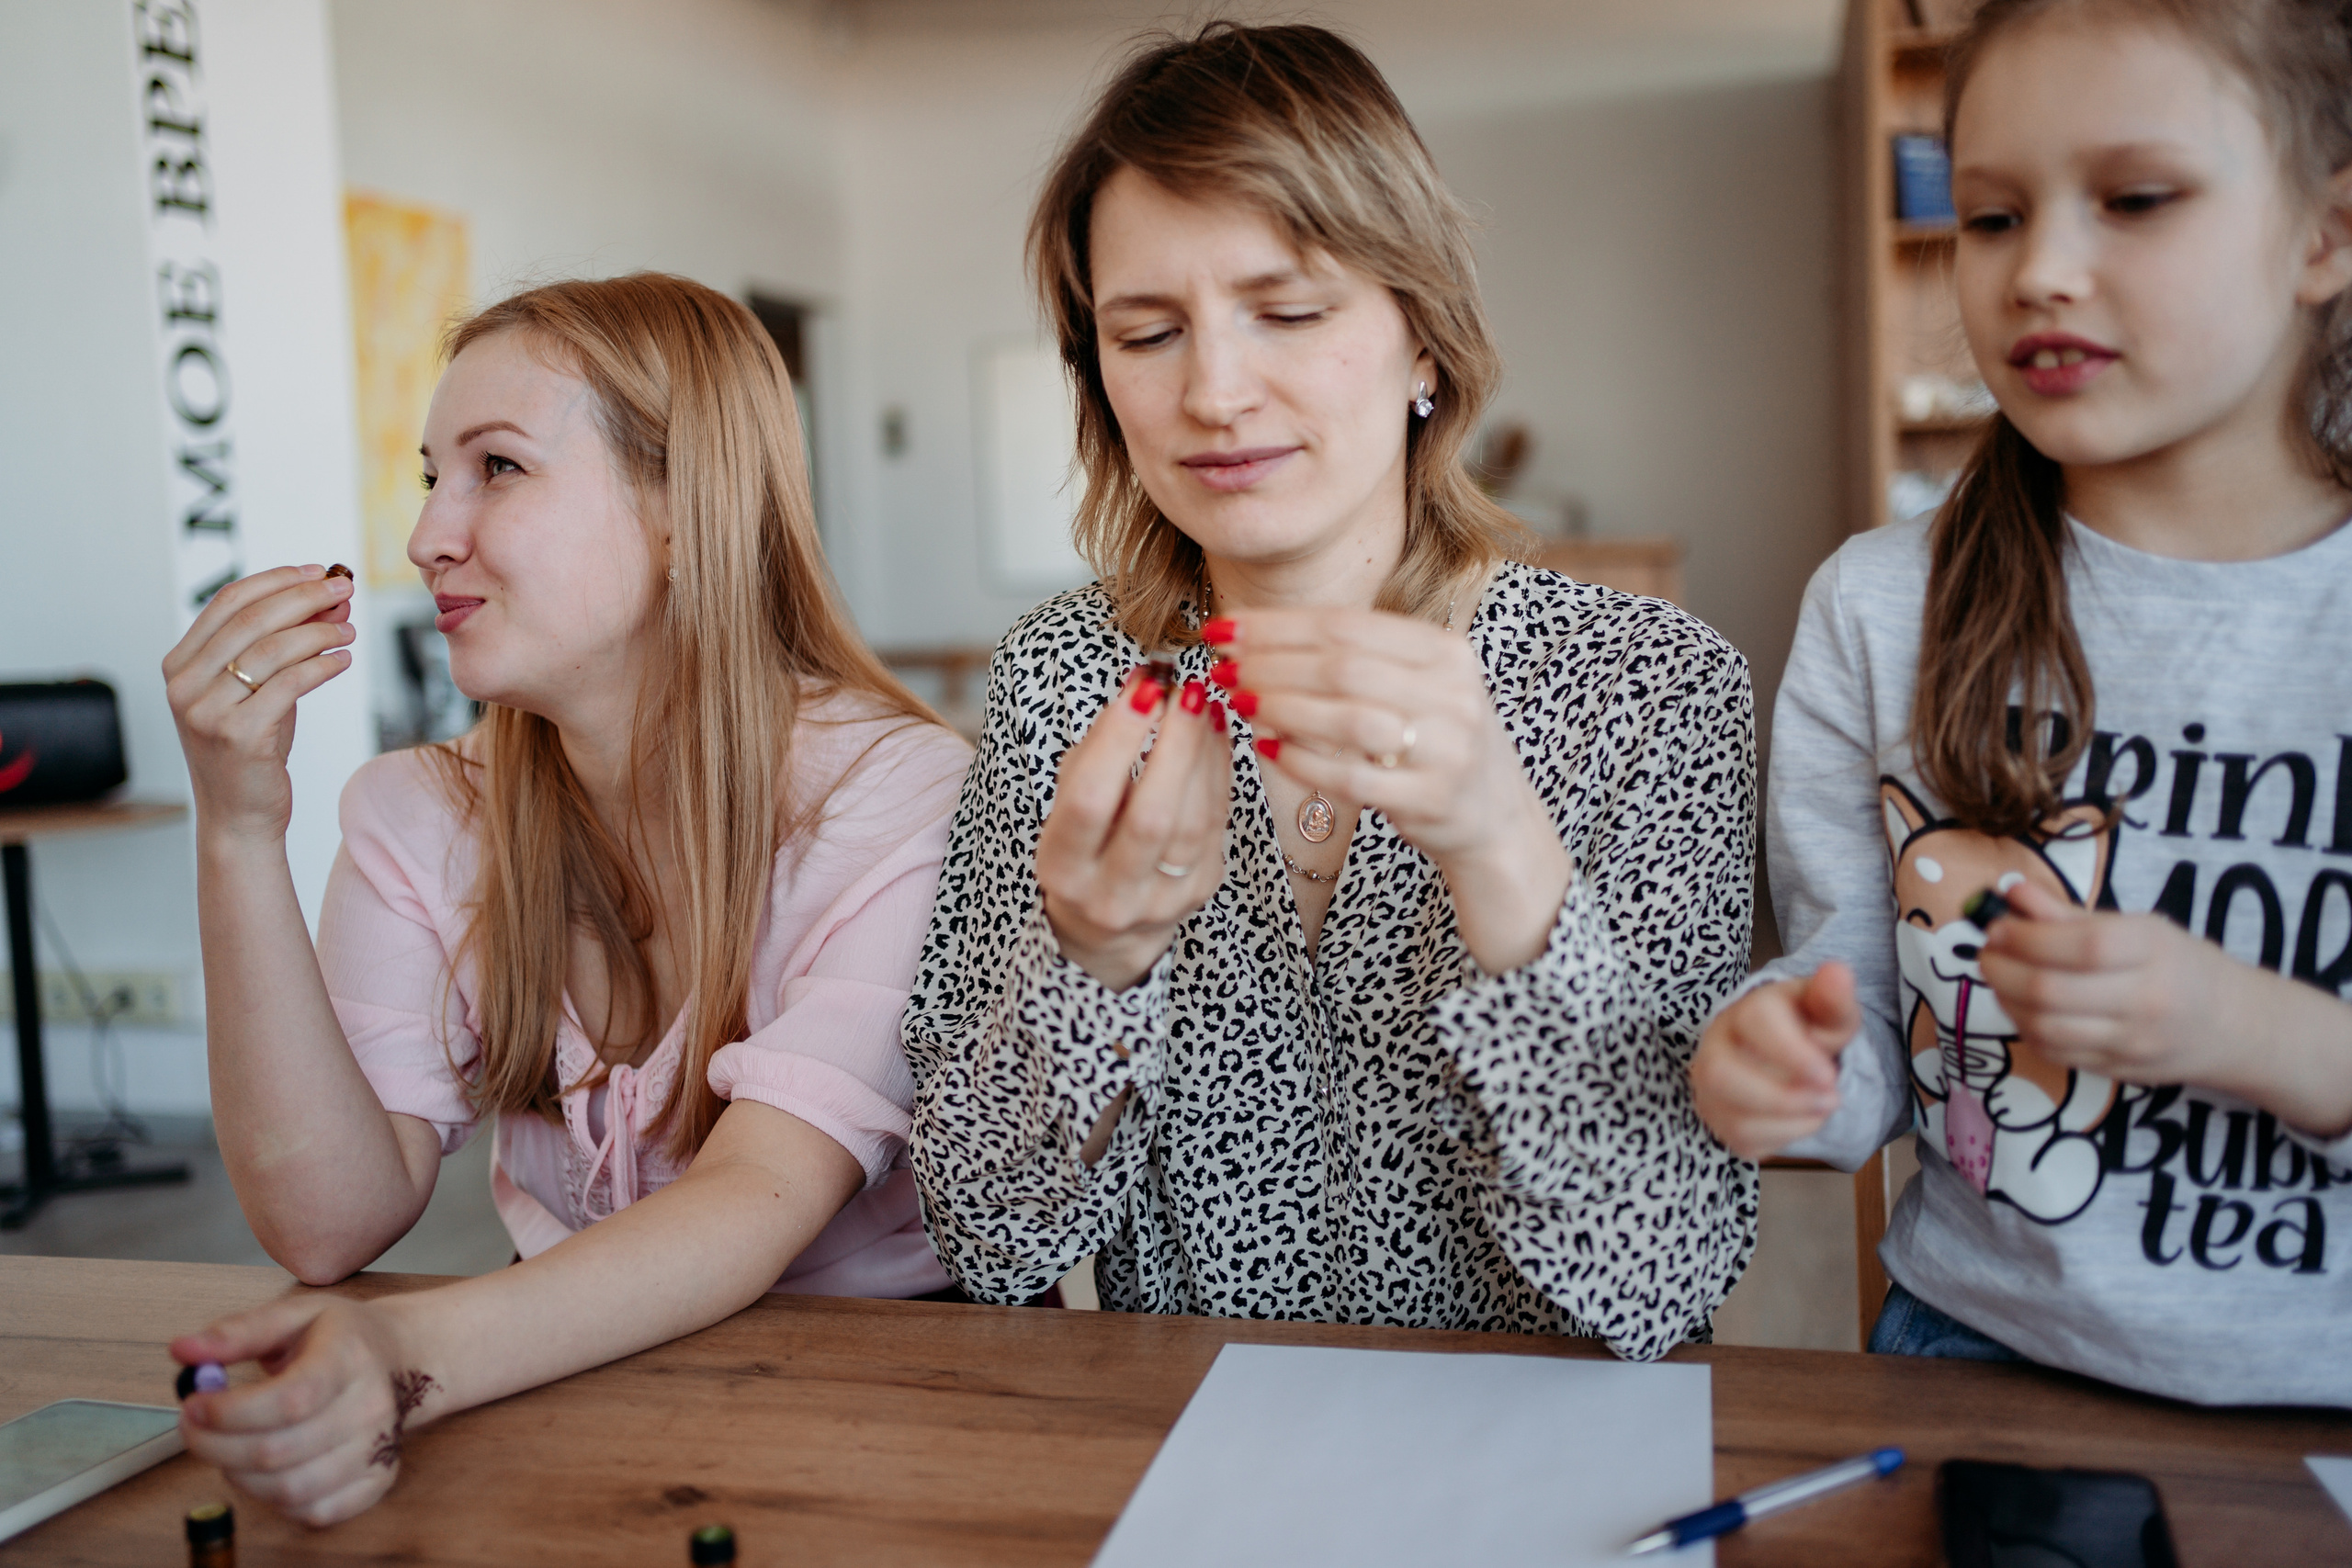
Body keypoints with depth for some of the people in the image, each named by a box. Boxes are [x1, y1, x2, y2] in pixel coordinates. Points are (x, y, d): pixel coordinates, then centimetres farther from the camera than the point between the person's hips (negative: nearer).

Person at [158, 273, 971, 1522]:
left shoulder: (896, 796, -14)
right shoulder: (419, 818, 1)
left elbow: (758, 1200, -24)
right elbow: (328, 1223, -9)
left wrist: (417, 1352, -39)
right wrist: (238, 830, -17)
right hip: (570, 1374, 4)